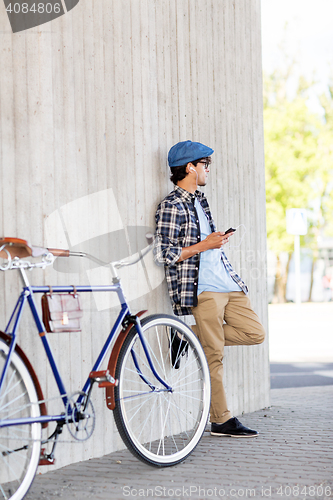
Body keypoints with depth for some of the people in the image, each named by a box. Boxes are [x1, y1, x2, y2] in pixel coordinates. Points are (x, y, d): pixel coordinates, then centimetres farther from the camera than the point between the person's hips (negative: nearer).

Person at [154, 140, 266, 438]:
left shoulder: (199, 200, 18)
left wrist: (219, 240, 14)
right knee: (214, 356, -4)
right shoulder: (172, 206, -10)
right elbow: (163, 254, -15)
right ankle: (221, 421, 5)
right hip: (202, 289, -9)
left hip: (227, 282, 9)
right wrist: (204, 246, -15)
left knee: (255, 333, 4)